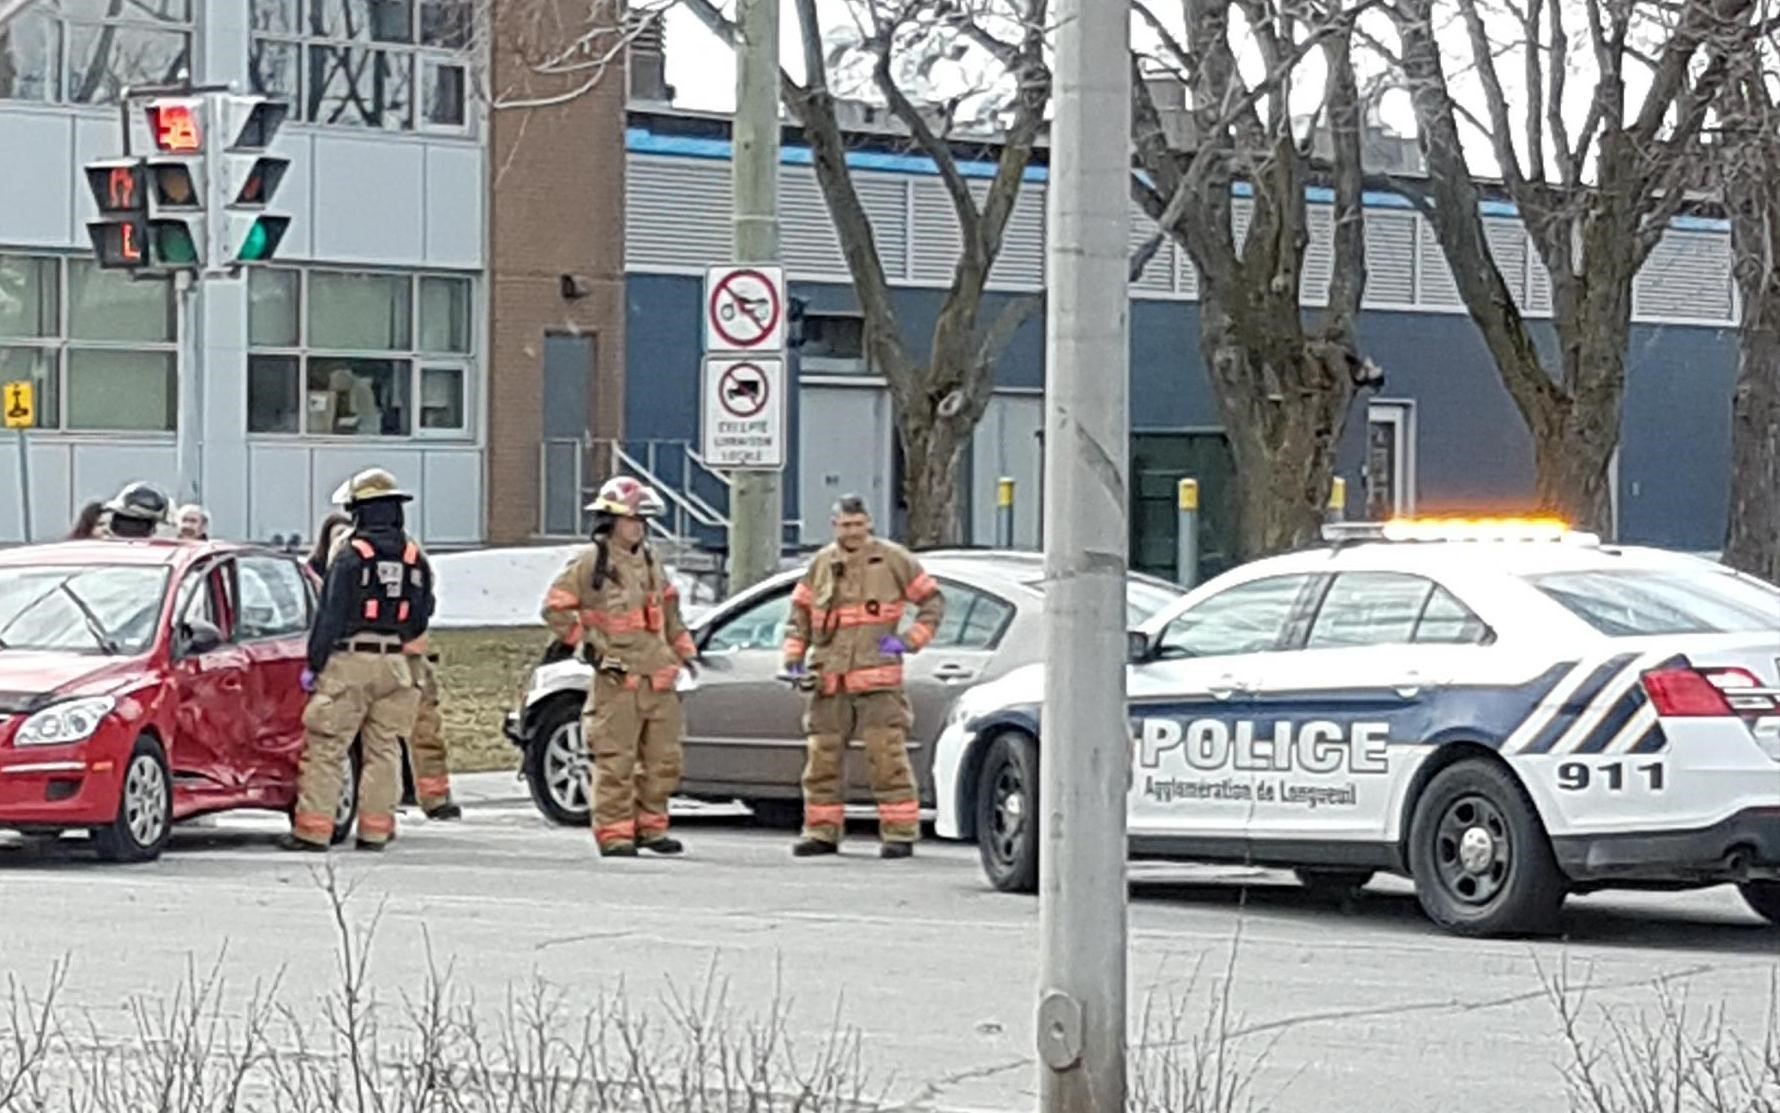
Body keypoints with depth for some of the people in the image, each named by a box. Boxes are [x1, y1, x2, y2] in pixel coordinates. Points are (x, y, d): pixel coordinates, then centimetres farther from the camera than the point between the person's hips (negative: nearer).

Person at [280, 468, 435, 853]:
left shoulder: (351, 556, -8)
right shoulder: (416, 559, 7)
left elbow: (330, 615, -8)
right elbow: (422, 616, 15)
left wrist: (314, 664, -3)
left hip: (350, 662, -5)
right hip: (397, 665, 5)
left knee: (326, 749, -1)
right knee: (384, 749, 10)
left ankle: (313, 829, -4)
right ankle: (375, 829, 9)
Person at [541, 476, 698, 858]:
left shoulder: (649, 562, 18)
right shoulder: (590, 563, -5)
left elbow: (668, 610, 29)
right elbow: (555, 608, -5)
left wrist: (684, 651, 25)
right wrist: (585, 642, -9)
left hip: (659, 680, 7)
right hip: (617, 679, -7)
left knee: (663, 760, 8)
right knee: (615, 761, -6)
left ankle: (650, 826, 18)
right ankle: (614, 834, -2)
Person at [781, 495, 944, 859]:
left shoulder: (892, 560, 3)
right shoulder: (821, 565, 12)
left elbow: (933, 600, 7)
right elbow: (800, 614, 19)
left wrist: (909, 641, -5)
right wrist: (793, 660, 8)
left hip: (877, 679, -4)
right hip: (830, 679, 4)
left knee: (888, 757, -8)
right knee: (823, 757, 5)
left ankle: (899, 833, -5)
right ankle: (822, 832, 14)